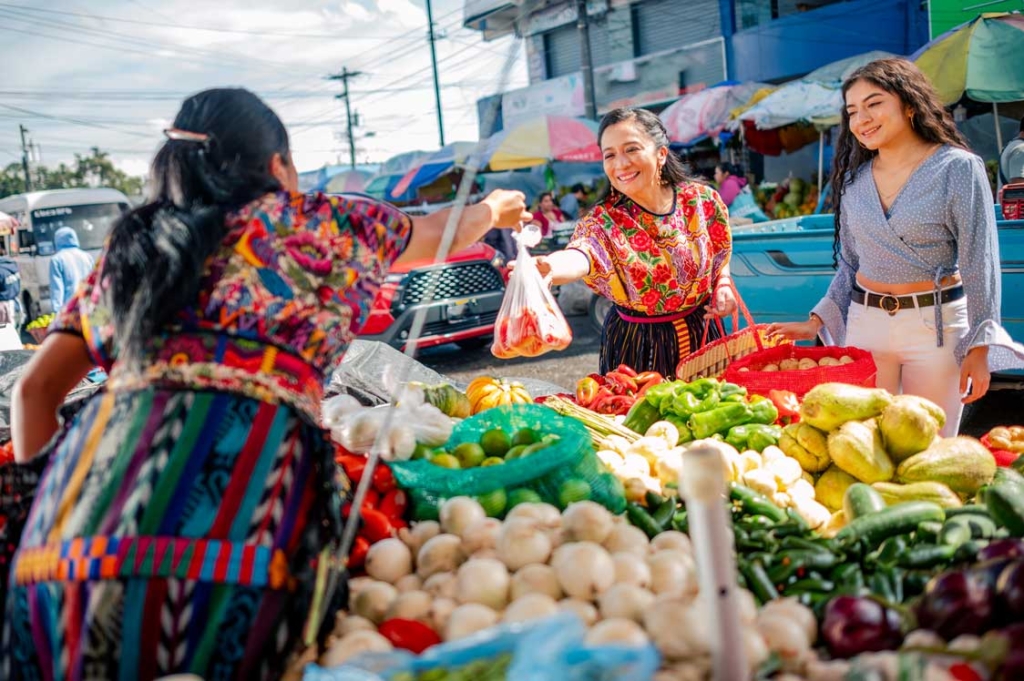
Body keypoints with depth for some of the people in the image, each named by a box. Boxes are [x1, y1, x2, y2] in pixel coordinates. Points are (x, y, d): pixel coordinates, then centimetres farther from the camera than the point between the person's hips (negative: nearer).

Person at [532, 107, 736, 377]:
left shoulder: (703, 200, -7)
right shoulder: (604, 220, -15)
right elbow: (580, 255, -39)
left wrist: (723, 284, -10)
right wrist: (550, 267, -61)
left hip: (701, 336, 3)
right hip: (637, 349, -2)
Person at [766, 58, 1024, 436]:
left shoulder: (958, 168, -7)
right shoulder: (854, 179, 7)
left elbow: (979, 263, -8)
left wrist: (979, 347, -12)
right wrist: (817, 321, 7)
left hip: (936, 324, -4)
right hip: (865, 323, 4)